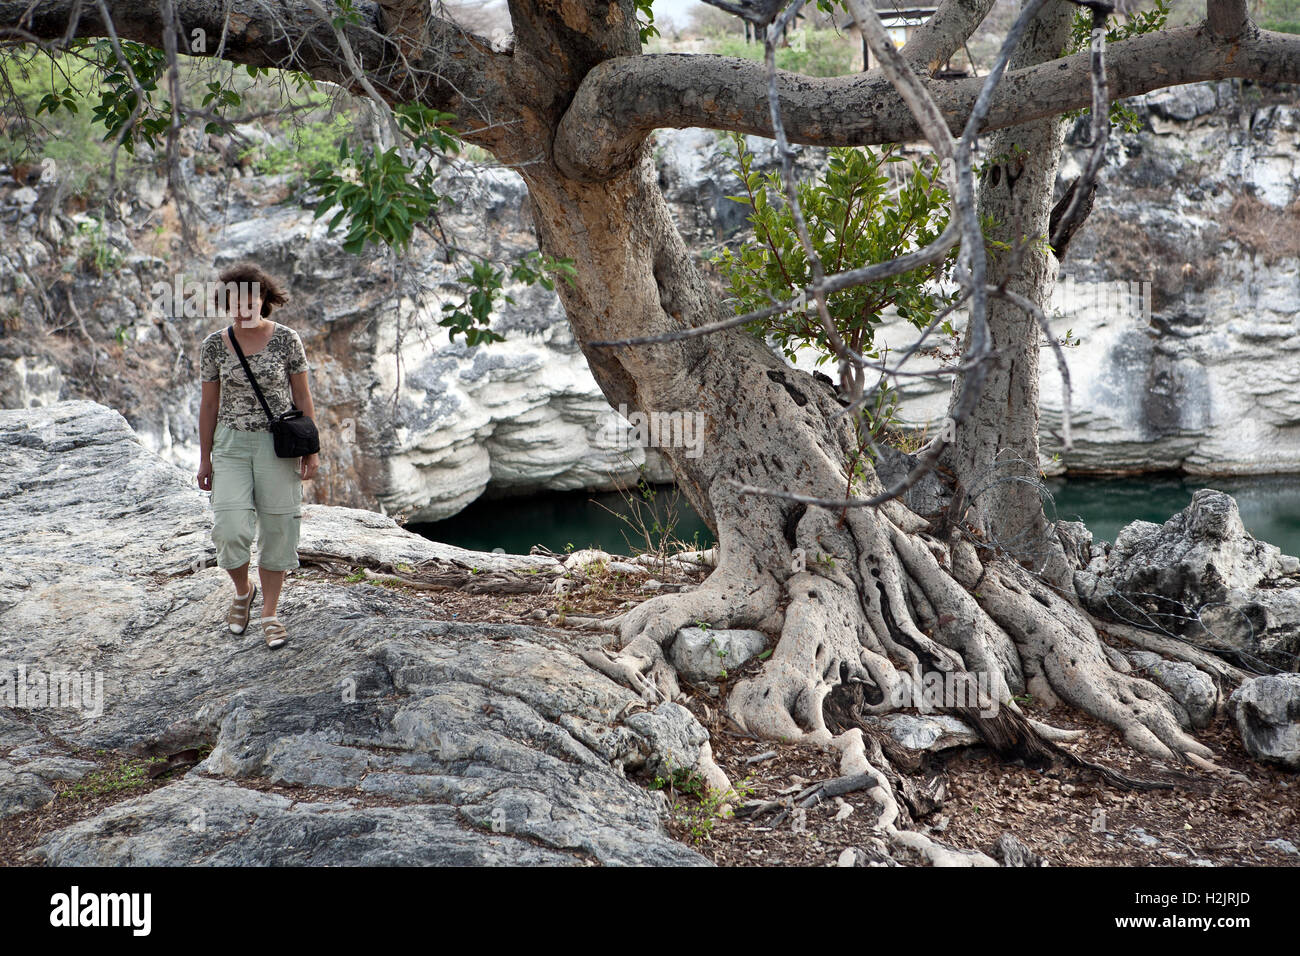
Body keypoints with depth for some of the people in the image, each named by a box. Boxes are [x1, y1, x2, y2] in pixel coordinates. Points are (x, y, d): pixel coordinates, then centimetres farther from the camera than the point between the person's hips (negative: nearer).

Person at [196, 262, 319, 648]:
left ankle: (270, 613, 17)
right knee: (230, 530, -11)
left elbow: (302, 397, 1)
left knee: (276, 530, 3)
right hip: (231, 444, 1)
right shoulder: (213, 346, 0)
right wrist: (205, 458, 8)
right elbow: (209, 404, 7)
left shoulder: (286, 339, -5)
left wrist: (311, 449, -1)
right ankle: (242, 591, 19)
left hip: (278, 443, -1)